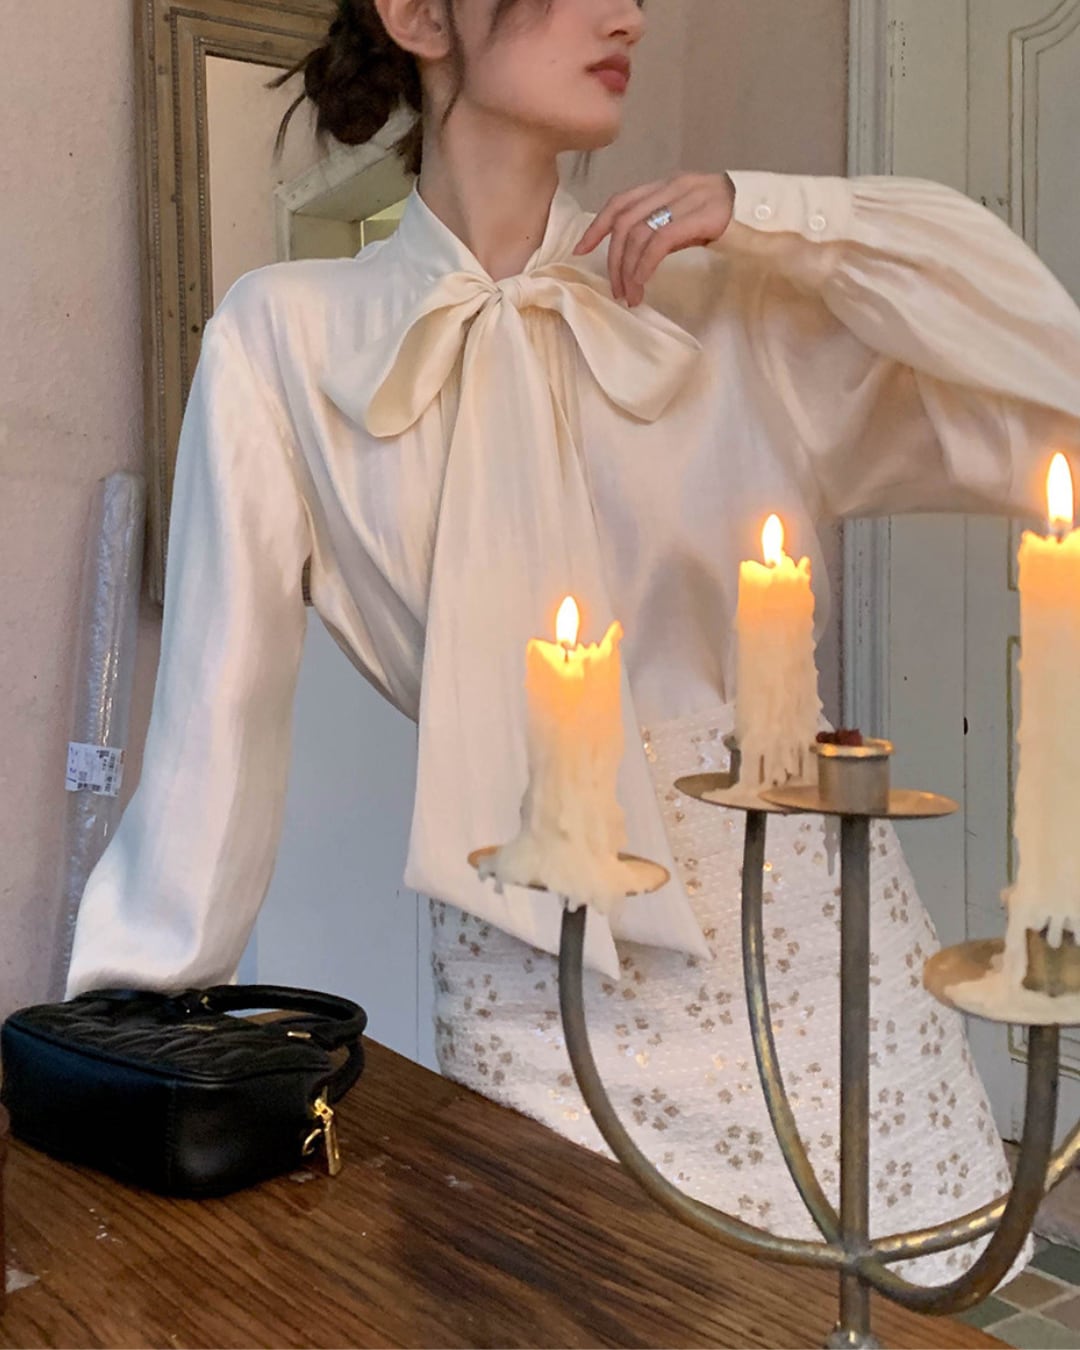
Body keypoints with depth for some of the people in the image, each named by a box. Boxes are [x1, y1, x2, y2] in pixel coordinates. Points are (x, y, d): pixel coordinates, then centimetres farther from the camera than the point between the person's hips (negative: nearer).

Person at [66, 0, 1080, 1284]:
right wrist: (129, 1033, 2)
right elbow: (219, 709, -1)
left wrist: (773, 210, -8)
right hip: (538, 989, -1)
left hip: (810, 930, 2)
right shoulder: (285, 334, -1)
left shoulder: (726, 296, 3)